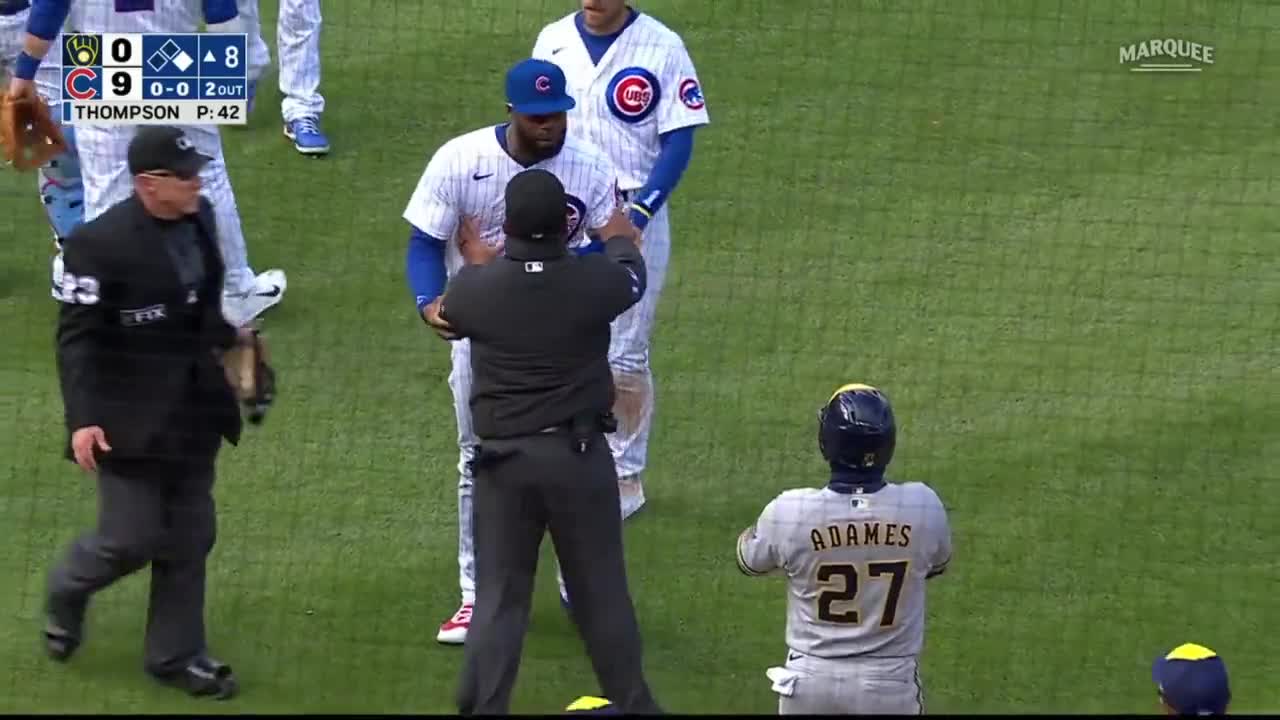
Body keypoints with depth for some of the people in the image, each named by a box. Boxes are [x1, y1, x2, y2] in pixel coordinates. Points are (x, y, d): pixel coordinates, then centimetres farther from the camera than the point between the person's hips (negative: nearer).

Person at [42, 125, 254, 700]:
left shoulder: (198, 219, 1)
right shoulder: (101, 243, -21)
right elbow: (77, 337, -20)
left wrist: (226, 335, 31)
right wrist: (82, 420, -26)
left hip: (193, 410, 7)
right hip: (131, 418, -7)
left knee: (189, 538, 11)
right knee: (133, 539, -2)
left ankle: (175, 654, 24)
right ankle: (66, 592, 30)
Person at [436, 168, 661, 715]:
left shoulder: (476, 288, -11)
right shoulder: (594, 281, -12)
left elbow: (449, 313, 15)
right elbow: (632, 273, 13)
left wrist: (477, 260, 34)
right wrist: (618, 233, 35)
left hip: (503, 459, 0)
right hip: (580, 454, 0)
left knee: (499, 597, 6)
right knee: (602, 591, 12)